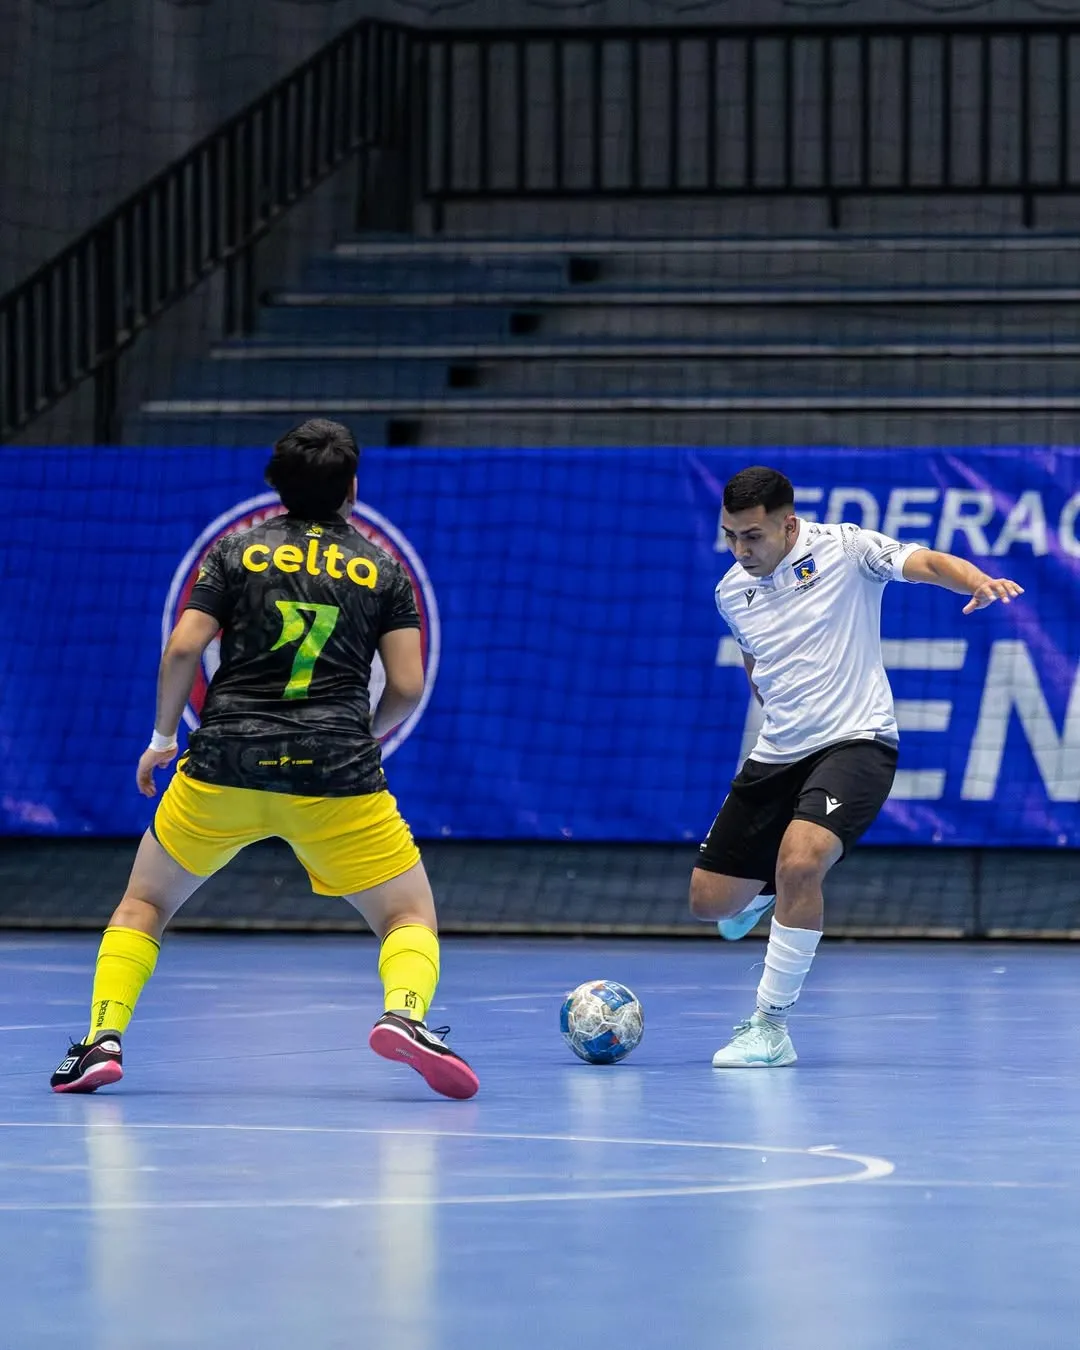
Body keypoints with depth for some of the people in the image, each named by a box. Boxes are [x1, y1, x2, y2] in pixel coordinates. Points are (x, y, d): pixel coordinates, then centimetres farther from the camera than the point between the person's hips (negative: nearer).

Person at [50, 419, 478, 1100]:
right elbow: (408, 686, 3)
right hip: (338, 777, -1)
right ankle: (405, 1013, -21)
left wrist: (164, 737, 14)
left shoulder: (235, 551, 8)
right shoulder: (383, 568, 9)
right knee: (413, 918, 10)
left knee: (145, 904, 21)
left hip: (226, 764, 1)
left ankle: (105, 1037, 1)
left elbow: (183, 649, 0)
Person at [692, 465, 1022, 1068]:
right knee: (710, 902, 7)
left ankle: (771, 1026, -19)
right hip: (776, 755, 6)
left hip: (855, 743, -6)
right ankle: (763, 891, 47)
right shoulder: (731, 592, 8)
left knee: (800, 861, -32)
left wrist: (978, 581, -41)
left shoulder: (844, 549, -8)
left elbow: (926, 563, -22)